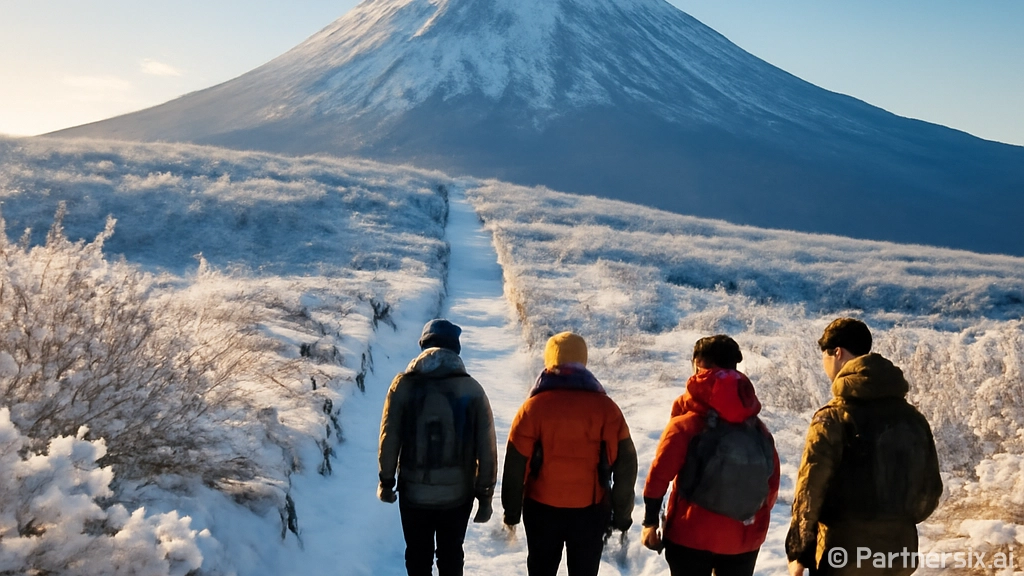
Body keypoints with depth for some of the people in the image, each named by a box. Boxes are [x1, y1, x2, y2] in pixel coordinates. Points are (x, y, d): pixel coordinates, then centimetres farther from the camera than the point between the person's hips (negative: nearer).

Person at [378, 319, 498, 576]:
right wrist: (485, 494, 2)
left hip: (414, 492, 0)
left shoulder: (404, 384, -8)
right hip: (458, 493, 0)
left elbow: (389, 438, -6)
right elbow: (486, 449, -7)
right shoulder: (472, 389, -7)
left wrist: (386, 481, 8)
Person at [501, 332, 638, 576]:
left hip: (542, 509, 0)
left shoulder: (533, 407, -9)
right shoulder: (606, 407, -6)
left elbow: (515, 466, -6)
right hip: (590, 510, 1)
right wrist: (622, 513, 7)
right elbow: (625, 464, -4)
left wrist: (512, 510, 6)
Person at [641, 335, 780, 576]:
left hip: (691, 536, -3)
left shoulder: (685, 424, -14)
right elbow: (772, 486, 4)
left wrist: (650, 522, -2)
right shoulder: (758, 428, -1)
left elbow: (658, 477, -14)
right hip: (744, 540, 3)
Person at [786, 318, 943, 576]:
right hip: (899, 555, 6)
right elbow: (930, 491, 10)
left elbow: (810, 492, -14)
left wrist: (798, 552, -5)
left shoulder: (832, 418, -15)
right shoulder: (913, 417, 4)